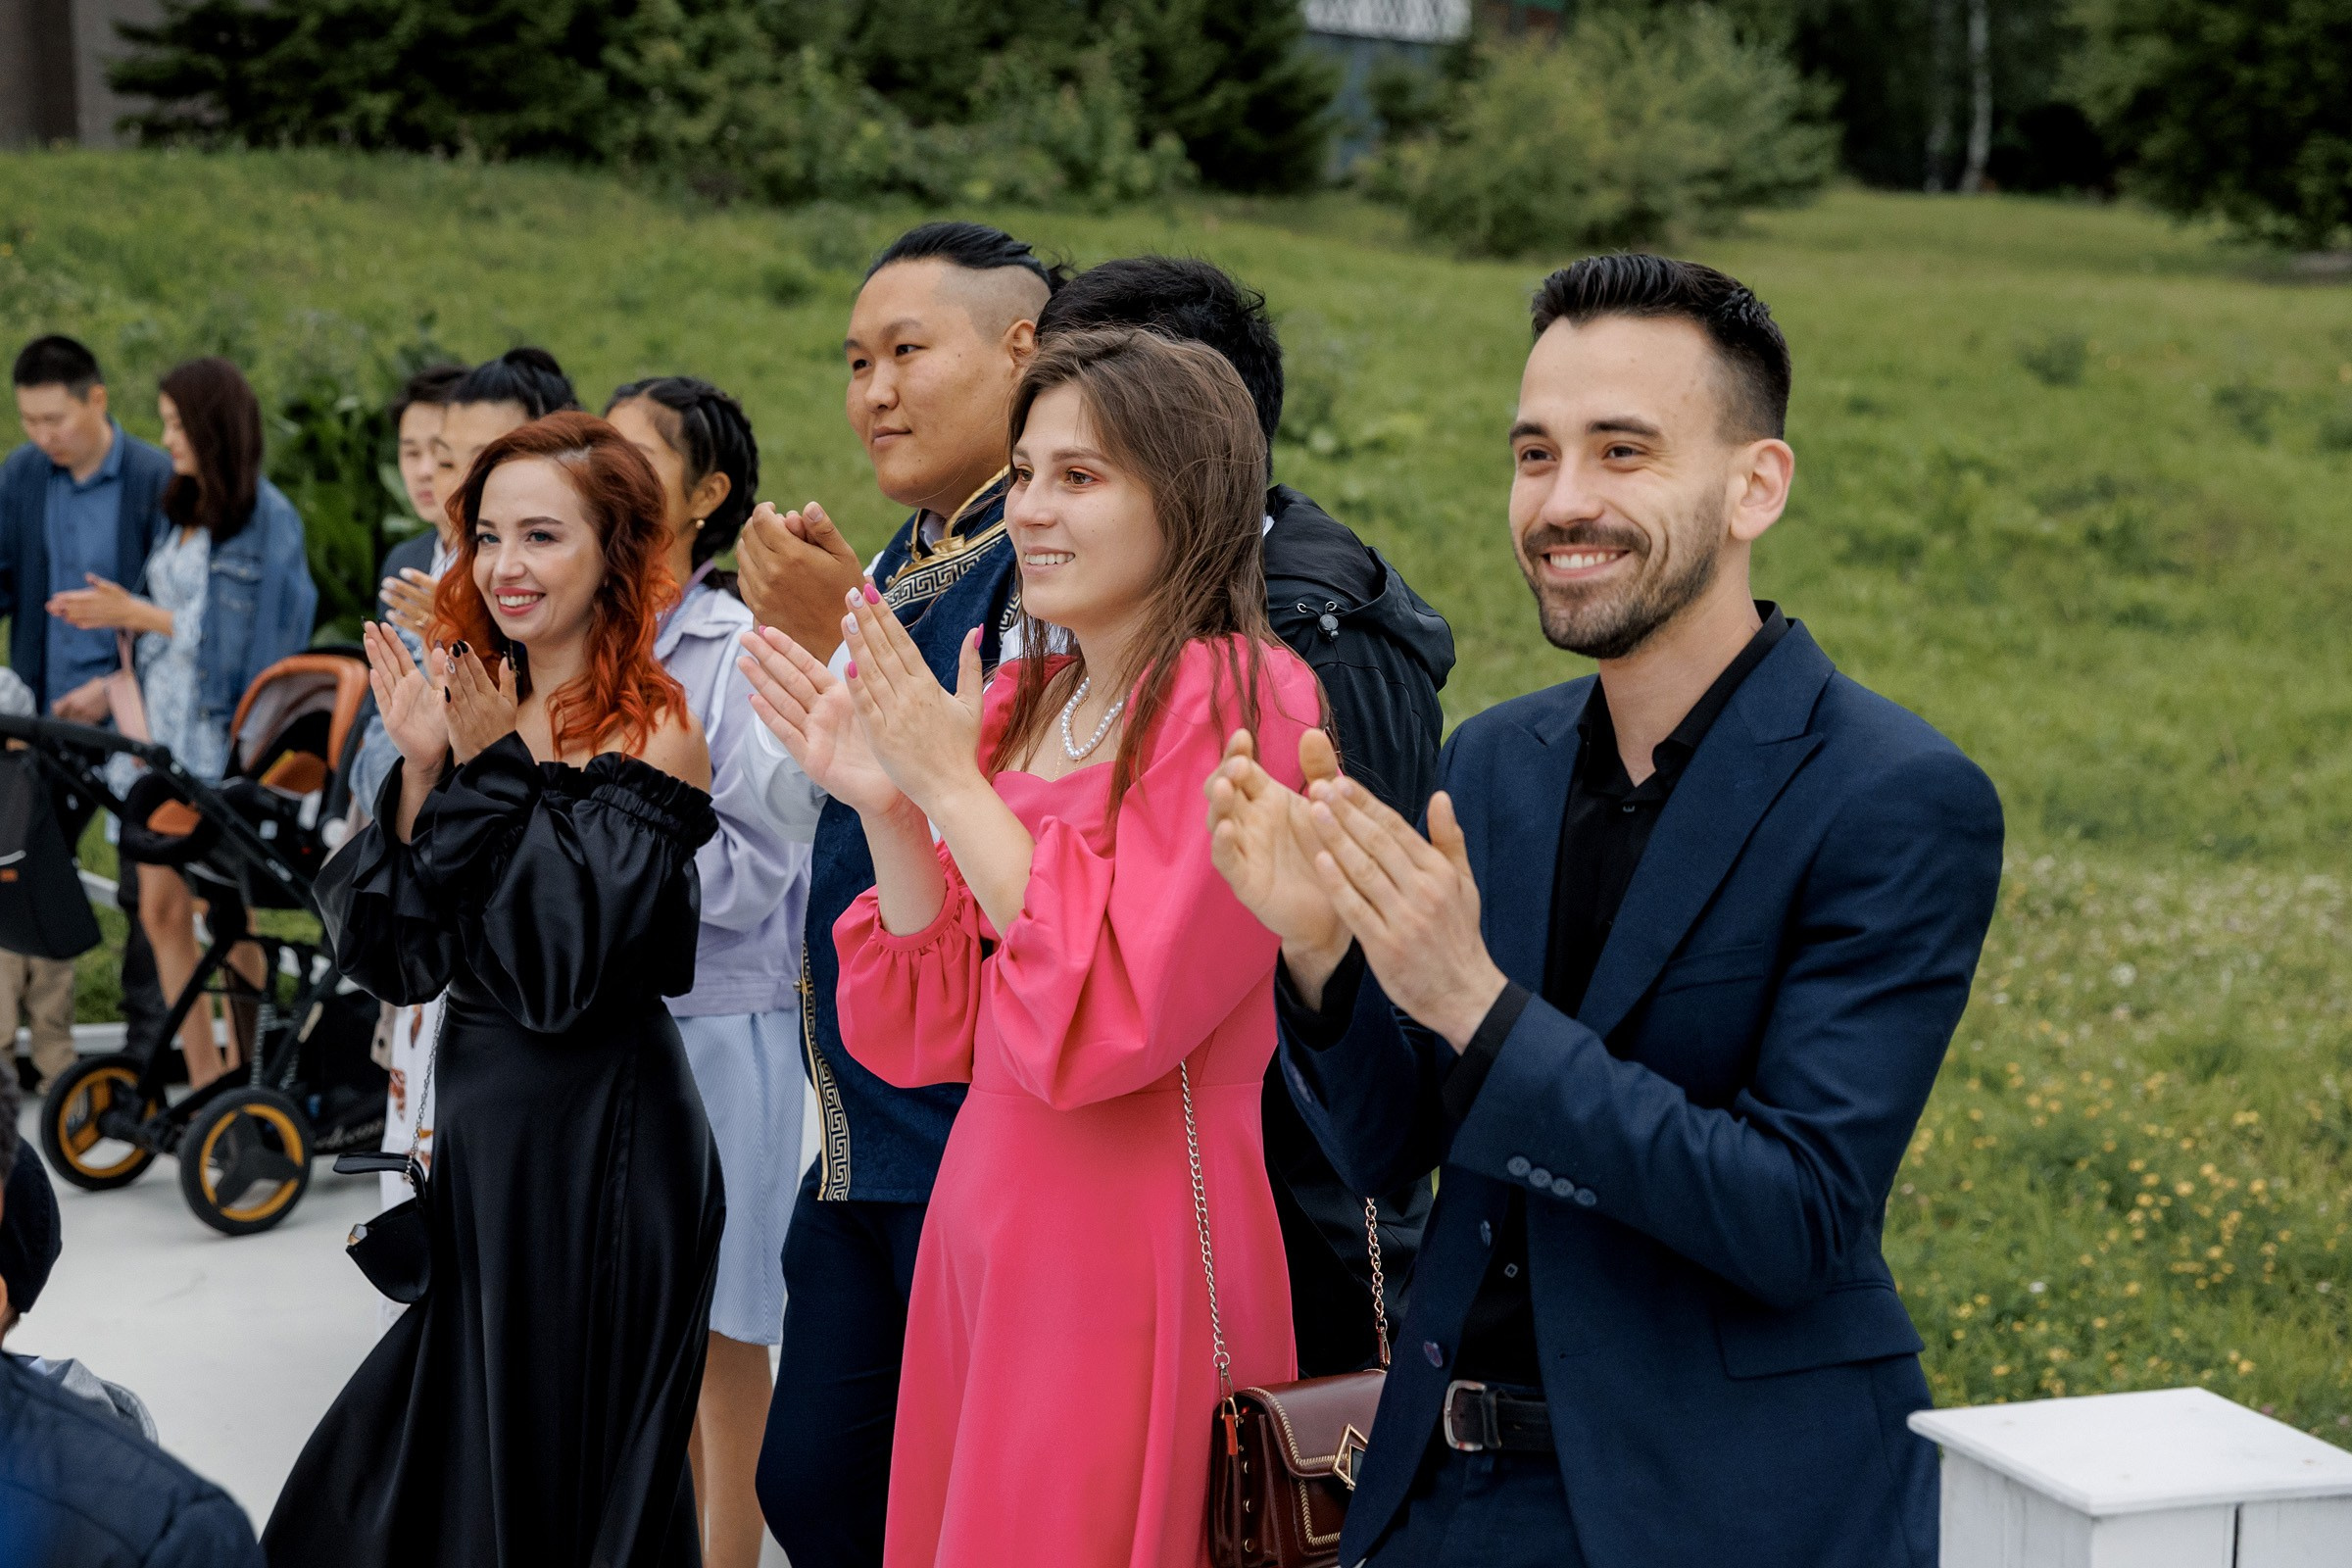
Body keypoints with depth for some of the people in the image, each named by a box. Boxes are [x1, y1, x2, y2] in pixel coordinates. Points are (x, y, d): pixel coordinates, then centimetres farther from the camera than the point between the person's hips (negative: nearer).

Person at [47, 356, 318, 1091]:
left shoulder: (268, 519, -10)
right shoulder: (181, 513, 13)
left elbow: (233, 642, -15)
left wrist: (138, 615, -11)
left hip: (222, 738, -8)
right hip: (161, 733, 8)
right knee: (159, 911, 7)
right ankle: (205, 1087, 14)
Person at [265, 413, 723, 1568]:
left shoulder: (650, 733, -13)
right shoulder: (479, 714, 6)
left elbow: (565, 966, -21)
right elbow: (391, 957, 0)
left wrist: (493, 772, -19)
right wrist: (422, 772, -12)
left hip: (600, 1138, -7)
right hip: (478, 1126, 7)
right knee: (424, 1466, 16)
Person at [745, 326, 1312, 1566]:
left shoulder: (1243, 699, -13)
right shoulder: (1018, 701, 9)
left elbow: (1111, 1018, -22)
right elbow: (939, 1030, 8)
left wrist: (952, 783, -15)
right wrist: (883, 805, -4)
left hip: (1138, 1237, -7)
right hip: (978, 1218, 7)